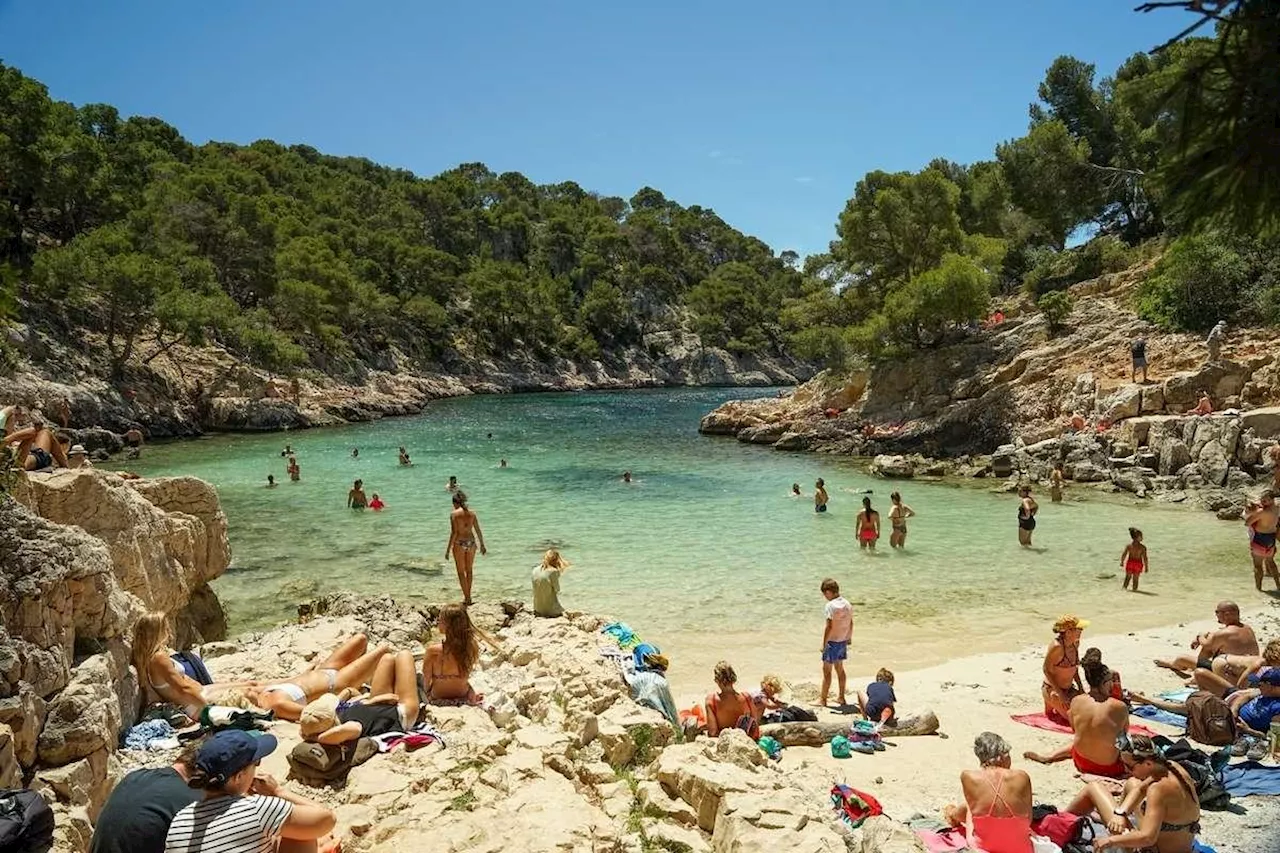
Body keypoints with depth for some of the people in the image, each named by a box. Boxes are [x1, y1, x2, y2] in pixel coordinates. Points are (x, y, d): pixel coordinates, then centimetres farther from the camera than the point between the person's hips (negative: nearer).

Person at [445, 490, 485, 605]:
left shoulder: (454, 514, -9)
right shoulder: (472, 513, 5)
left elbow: (454, 532, -14)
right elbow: (478, 531, 7)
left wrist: (448, 549, -11)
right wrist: (482, 545, 18)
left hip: (459, 544, -5)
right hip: (471, 543, 5)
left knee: (461, 572, 6)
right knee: (469, 570, 19)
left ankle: (466, 598, 6)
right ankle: (468, 595, 25)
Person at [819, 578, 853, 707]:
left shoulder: (831, 606, -20)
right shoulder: (847, 604, 4)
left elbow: (829, 627, -21)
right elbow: (851, 623, 11)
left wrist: (824, 644, -15)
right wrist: (849, 638, 23)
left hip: (832, 641, -8)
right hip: (843, 641, 8)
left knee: (826, 670, 1)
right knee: (840, 669, 18)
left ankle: (822, 699, 8)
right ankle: (841, 698, 25)